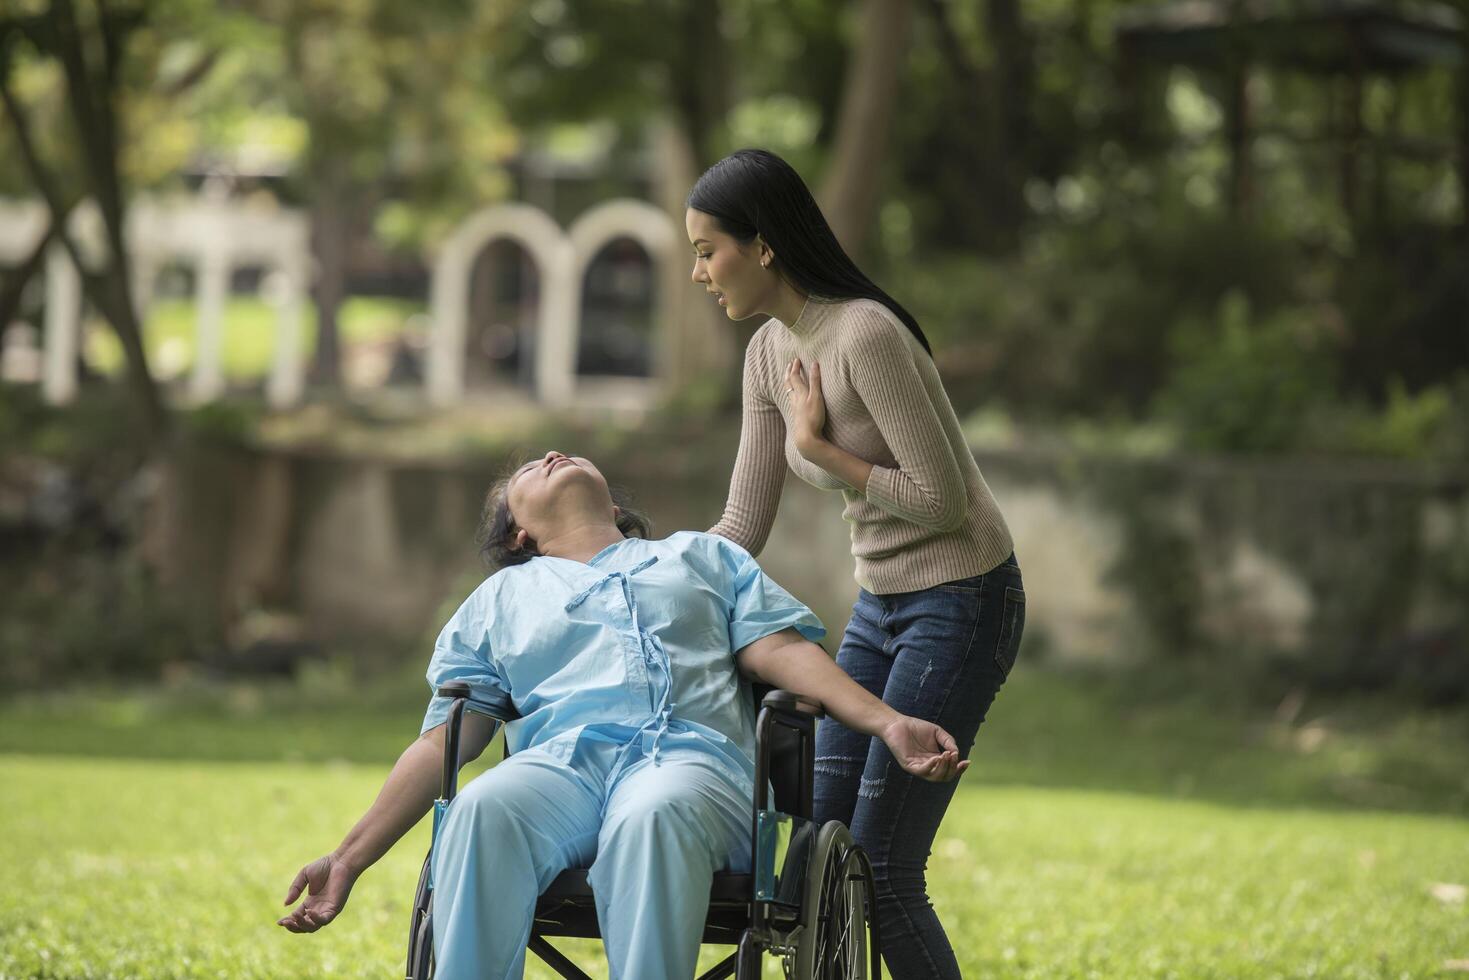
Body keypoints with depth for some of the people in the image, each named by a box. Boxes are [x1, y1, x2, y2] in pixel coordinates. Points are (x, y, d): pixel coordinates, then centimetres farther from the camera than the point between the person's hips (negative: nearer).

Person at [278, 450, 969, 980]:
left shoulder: (702, 555, 33)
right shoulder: (500, 599, 34)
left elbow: (782, 652, 18)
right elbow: (442, 742, 25)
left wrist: (887, 722, -1)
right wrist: (348, 861, 12)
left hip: (691, 754, 0)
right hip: (561, 759, 1)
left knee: (653, 818, -40)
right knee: (482, 811, -37)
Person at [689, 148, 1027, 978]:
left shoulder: (865, 336, -22)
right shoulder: (771, 352, 5)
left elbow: (941, 500, -22)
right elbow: (743, 530, 8)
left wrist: (818, 450, -15)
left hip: (962, 602, -9)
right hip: (882, 605, 9)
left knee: (883, 869, -11)